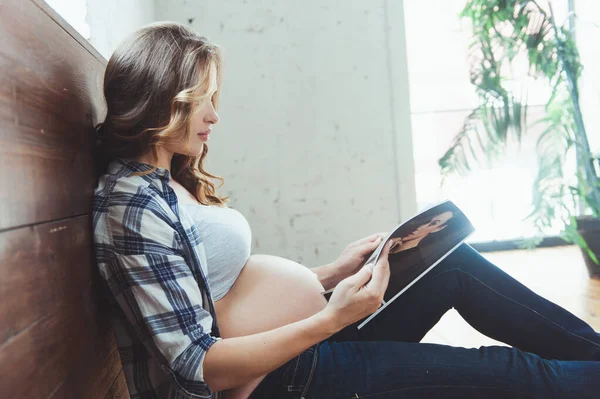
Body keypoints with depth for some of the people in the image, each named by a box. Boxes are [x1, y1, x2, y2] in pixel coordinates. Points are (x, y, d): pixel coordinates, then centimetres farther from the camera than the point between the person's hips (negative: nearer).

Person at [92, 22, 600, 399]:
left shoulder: (170, 183, 9)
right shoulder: (131, 205, -19)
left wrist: (333, 272, 4)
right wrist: (332, 318, -26)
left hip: (308, 338, 8)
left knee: (454, 265, 8)